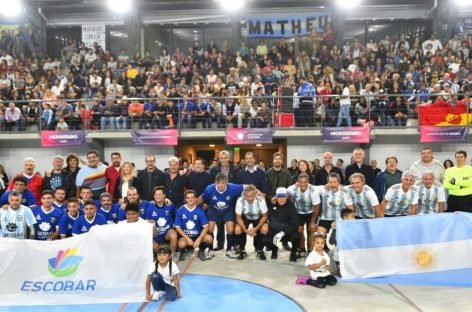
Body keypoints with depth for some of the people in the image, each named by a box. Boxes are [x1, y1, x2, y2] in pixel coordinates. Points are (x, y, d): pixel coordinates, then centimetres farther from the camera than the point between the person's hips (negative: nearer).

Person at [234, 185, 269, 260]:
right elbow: (238, 217, -18)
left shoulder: (261, 200, -33)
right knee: (237, 230, -25)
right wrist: (246, 230, -32)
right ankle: (242, 251, 1)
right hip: (245, 217, 1)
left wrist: (256, 228, -28)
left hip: (258, 218, -1)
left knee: (265, 229, -28)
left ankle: (260, 250, -1)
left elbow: (265, 216, -17)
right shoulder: (240, 201, -31)